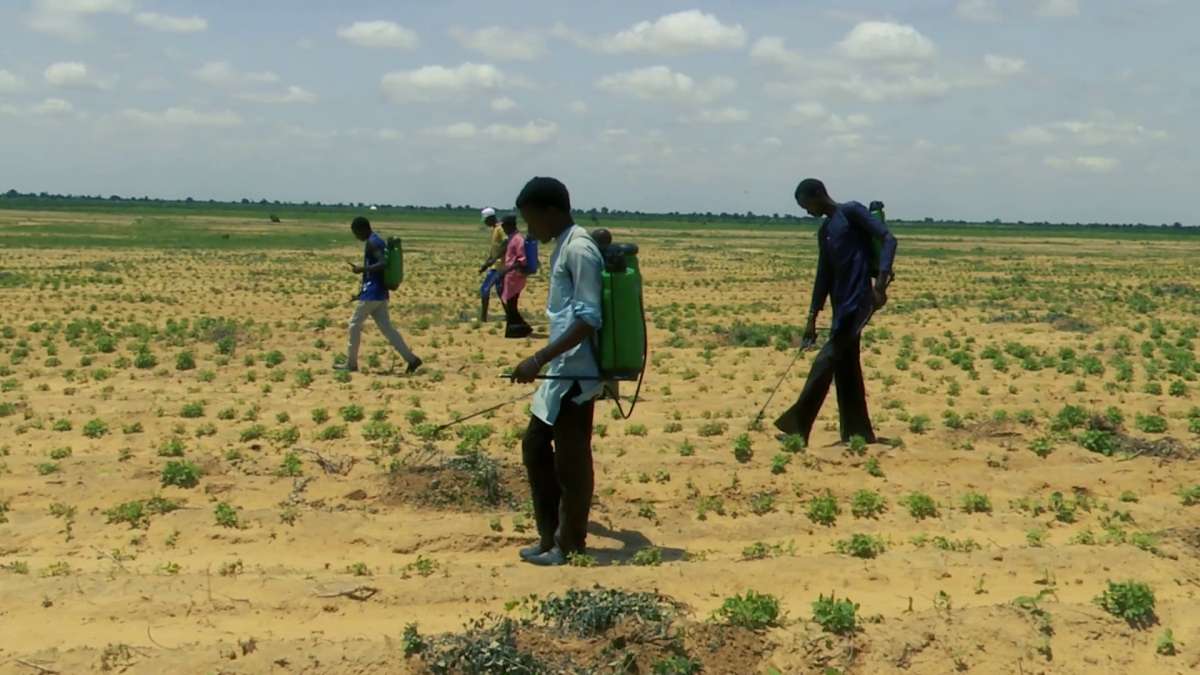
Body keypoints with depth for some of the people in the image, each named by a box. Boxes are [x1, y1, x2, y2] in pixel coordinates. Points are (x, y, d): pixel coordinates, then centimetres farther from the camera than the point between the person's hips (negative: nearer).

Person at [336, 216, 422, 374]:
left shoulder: (372, 242, -13)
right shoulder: (378, 241, 17)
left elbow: (383, 264, -27)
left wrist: (362, 269, -21)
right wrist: (362, 292, 25)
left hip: (372, 294, -9)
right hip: (380, 293, 9)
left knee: (355, 324, 2)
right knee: (386, 327, 6)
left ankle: (351, 363, 10)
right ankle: (411, 359, -1)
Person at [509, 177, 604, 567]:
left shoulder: (578, 250, -15)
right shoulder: (565, 248, 16)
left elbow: (588, 319, -23)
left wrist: (539, 359, -26)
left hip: (575, 374, -11)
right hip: (561, 372, 11)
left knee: (570, 461, -1)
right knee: (535, 446, 15)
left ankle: (569, 545, 10)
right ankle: (551, 536, 23)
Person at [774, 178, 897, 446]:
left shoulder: (852, 212, -5)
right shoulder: (824, 231, 19)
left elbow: (888, 239, -12)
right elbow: (824, 275, 21)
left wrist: (881, 281, -23)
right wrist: (812, 317, 17)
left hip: (858, 301, -9)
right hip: (841, 305, 9)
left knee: (826, 360, -12)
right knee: (846, 368, 8)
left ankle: (798, 425, -12)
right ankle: (859, 434, 13)